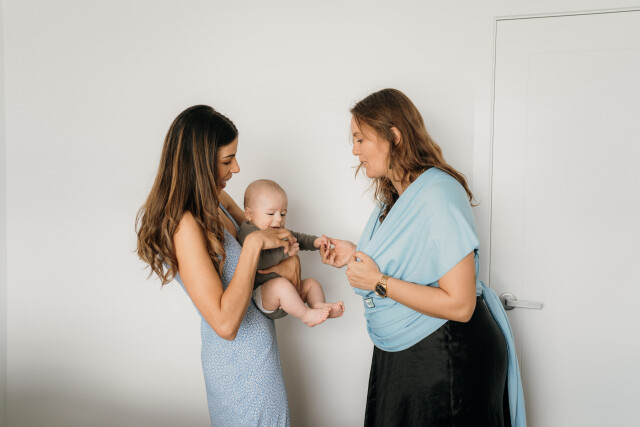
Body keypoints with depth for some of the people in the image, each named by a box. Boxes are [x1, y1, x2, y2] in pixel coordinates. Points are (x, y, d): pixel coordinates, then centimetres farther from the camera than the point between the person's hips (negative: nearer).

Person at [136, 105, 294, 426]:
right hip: (241, 360, -9)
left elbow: (257, 230, 14)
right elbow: (225, 322, -33)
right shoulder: (185, 226, -28)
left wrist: (288, 257, -7)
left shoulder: (216, 200, -2)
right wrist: (254, 244, -31)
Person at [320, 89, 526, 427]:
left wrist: (380, 282, -24)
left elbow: (459, 305, -27)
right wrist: (355, 256, 3)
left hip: (447, 360, -9)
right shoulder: (395, 194, 6)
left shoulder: (439, 196, -24)